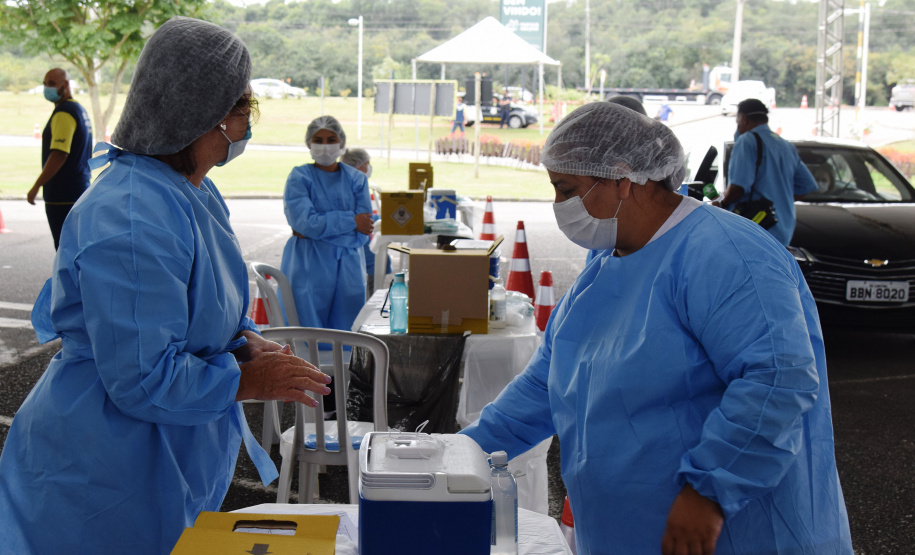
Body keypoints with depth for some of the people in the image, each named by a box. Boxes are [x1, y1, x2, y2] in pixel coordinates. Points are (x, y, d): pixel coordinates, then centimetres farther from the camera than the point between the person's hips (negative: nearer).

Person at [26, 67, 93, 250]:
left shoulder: (63, 113, -14)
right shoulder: (79, 110, 18)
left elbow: (59, 154, -22)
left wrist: (36, 186, -18)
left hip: (62, 196, -10)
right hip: (80, 190, 10)